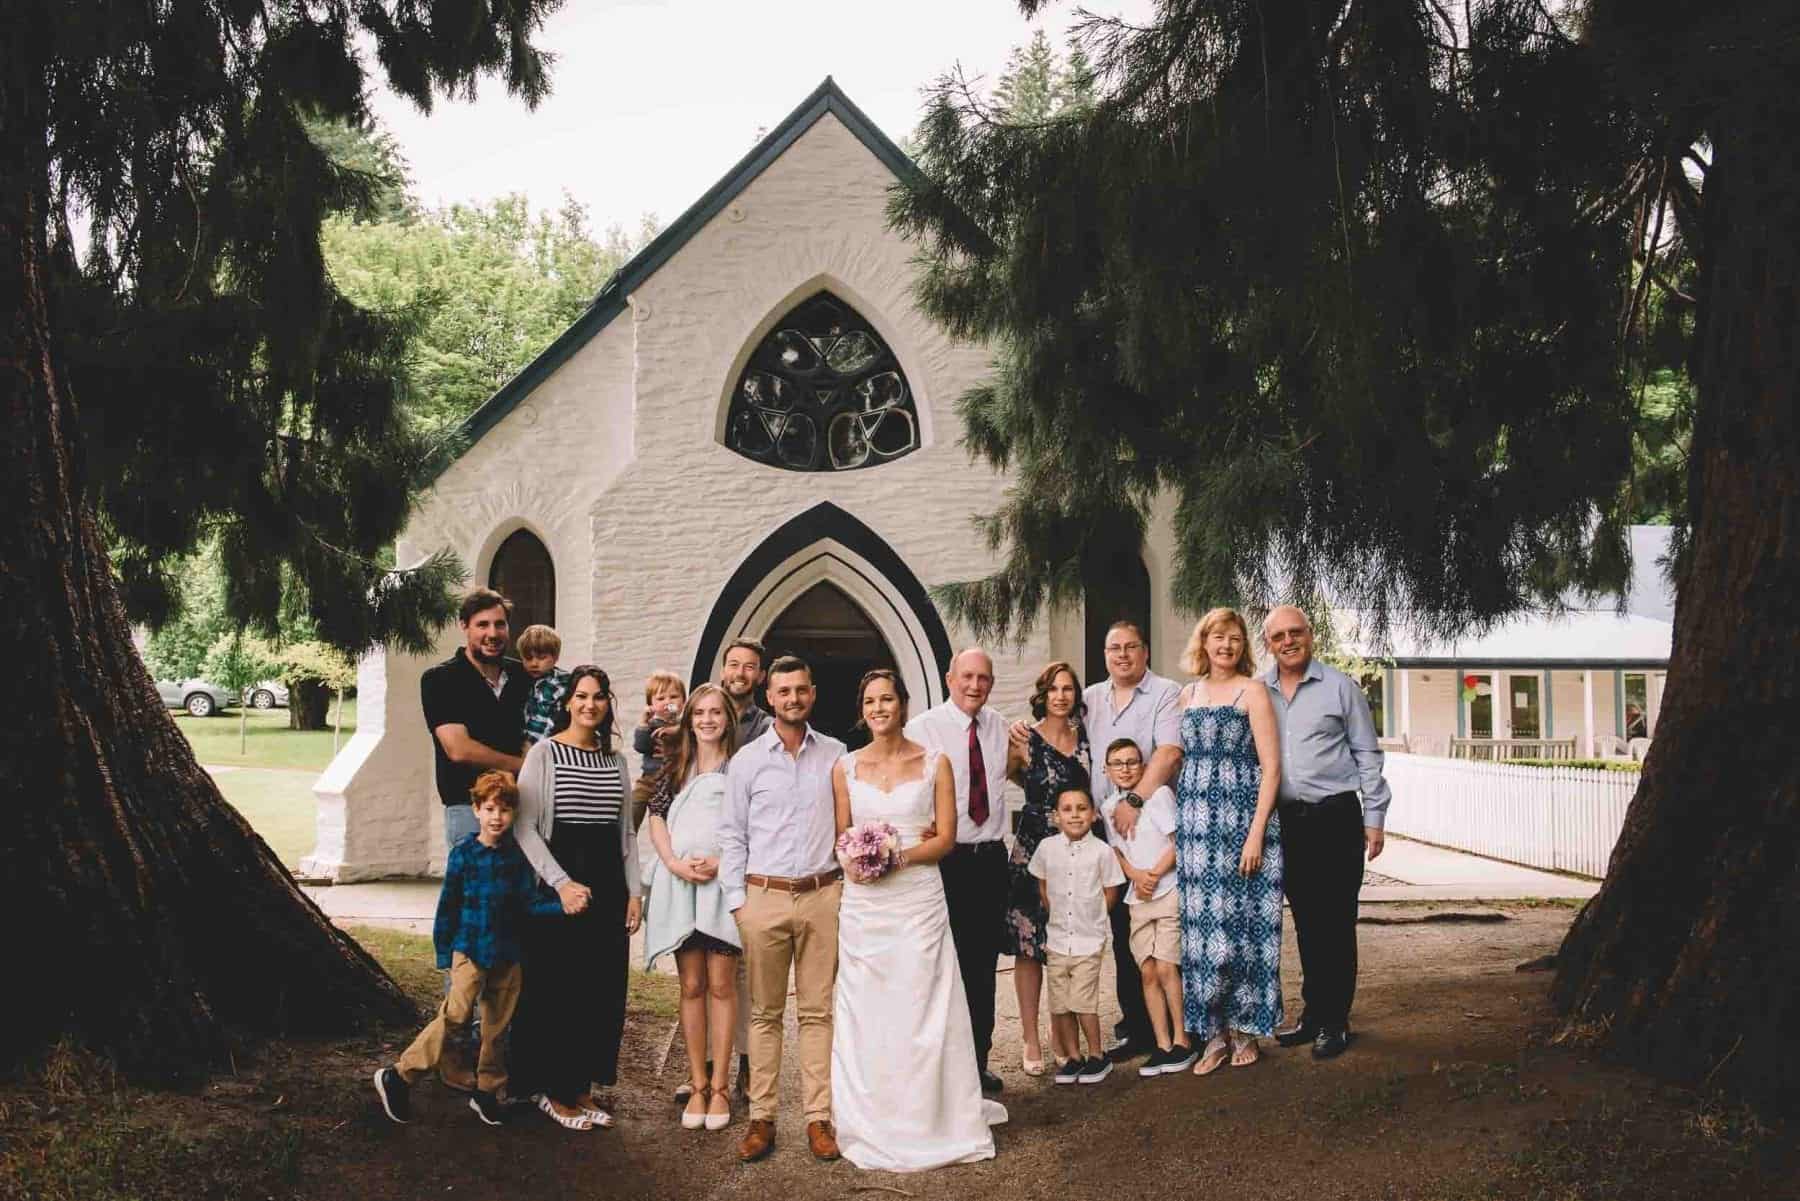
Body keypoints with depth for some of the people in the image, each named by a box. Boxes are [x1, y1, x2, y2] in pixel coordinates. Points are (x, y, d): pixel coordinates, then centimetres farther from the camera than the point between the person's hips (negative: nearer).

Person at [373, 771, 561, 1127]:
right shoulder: (463, 854, -5)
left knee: (497, 1024, 9)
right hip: (469, 950, -3)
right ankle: (398, 1077, -1)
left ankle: (487, 1091, 23)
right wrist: (443, 953, 0)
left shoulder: (517, 856, 3)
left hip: (507, 954, 4)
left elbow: (530, 903, -1)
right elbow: (448, 905, 0)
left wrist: (562, 905, -18)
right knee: (455, 1015, -12)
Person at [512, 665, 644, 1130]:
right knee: (557, 989, 0)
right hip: (558, 882, -5)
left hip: (608, 884, 5)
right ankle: (554, 1091, 14)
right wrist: (561, 882, -17)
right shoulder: (544, 754, -4)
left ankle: (585, 1086, 19)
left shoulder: (616, 761, 12)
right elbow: (525, 827, -9)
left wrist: (634, 891, 7)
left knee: (603, 990, 6)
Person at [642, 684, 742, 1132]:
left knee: (720, 984, -1)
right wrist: (674, 863, -7)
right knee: (691, 985, 5)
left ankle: (719, 1086, 5)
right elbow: (656, 817, 8)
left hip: (724, 882, -2)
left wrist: (721, 862, -13)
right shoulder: (676, 768, 14)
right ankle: (697, 1083, 11)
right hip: (679, 885, 3)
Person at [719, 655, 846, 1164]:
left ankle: (819, 1117, 9)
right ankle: (761, 1118, 11)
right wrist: (737, 903, 0)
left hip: (823, 896, 0)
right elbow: (732, 836, 6)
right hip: (764, 897, 0)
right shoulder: (747, 761, 5)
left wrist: (851, 885, 3)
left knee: (817, 1011, 4)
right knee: (764, 1013, 5)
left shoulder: (836, 755, 7)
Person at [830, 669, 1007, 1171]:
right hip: (863, 903, 2)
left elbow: (946, 838, -1)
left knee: (921, 1013, 0)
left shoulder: (934, 762, 2)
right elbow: (840, 838, 10)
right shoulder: (846, 767, 7)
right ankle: (873, 1126, 16)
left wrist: (900, 856, -16)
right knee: (865, 1016, 4)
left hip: (919, 900, -2)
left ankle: (928, 1121, 14)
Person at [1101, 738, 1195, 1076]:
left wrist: (1154, 875, -12)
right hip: (1137, 898, 5)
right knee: (1147, 971, 2)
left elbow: (1179, 842, -7)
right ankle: (1162, 1045, 8)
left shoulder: (1159, 794, -5)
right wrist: (1136, 875, -6)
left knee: (1166, 968, -9)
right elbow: (1116, 851, 13)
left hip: (1168, 892, -5)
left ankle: (1181, 1041, 1)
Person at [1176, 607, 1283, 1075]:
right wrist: (1175, 826, 8)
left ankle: (1245, 1031, 12)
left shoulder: (1251, 690, -2)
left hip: (1241, 819, -4)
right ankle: (1214, 1035, 11)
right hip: (1196, 825, 4)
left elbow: (1271, 766, -7)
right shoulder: (1188, 694, 13)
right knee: (1201, 927, 3)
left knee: (1240, 924, -1)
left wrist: (1256, 832, -14)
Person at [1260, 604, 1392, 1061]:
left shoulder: (1340, 687, 0)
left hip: (1335, 817, -3)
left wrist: (1374, 818, -1)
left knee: (1335, 921, -1)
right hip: (1285, 819, 3)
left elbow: (1367, 754, 2)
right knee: (1305, 921, 11)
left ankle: (1334, 1022, 6)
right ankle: (1312, 1013, 22)